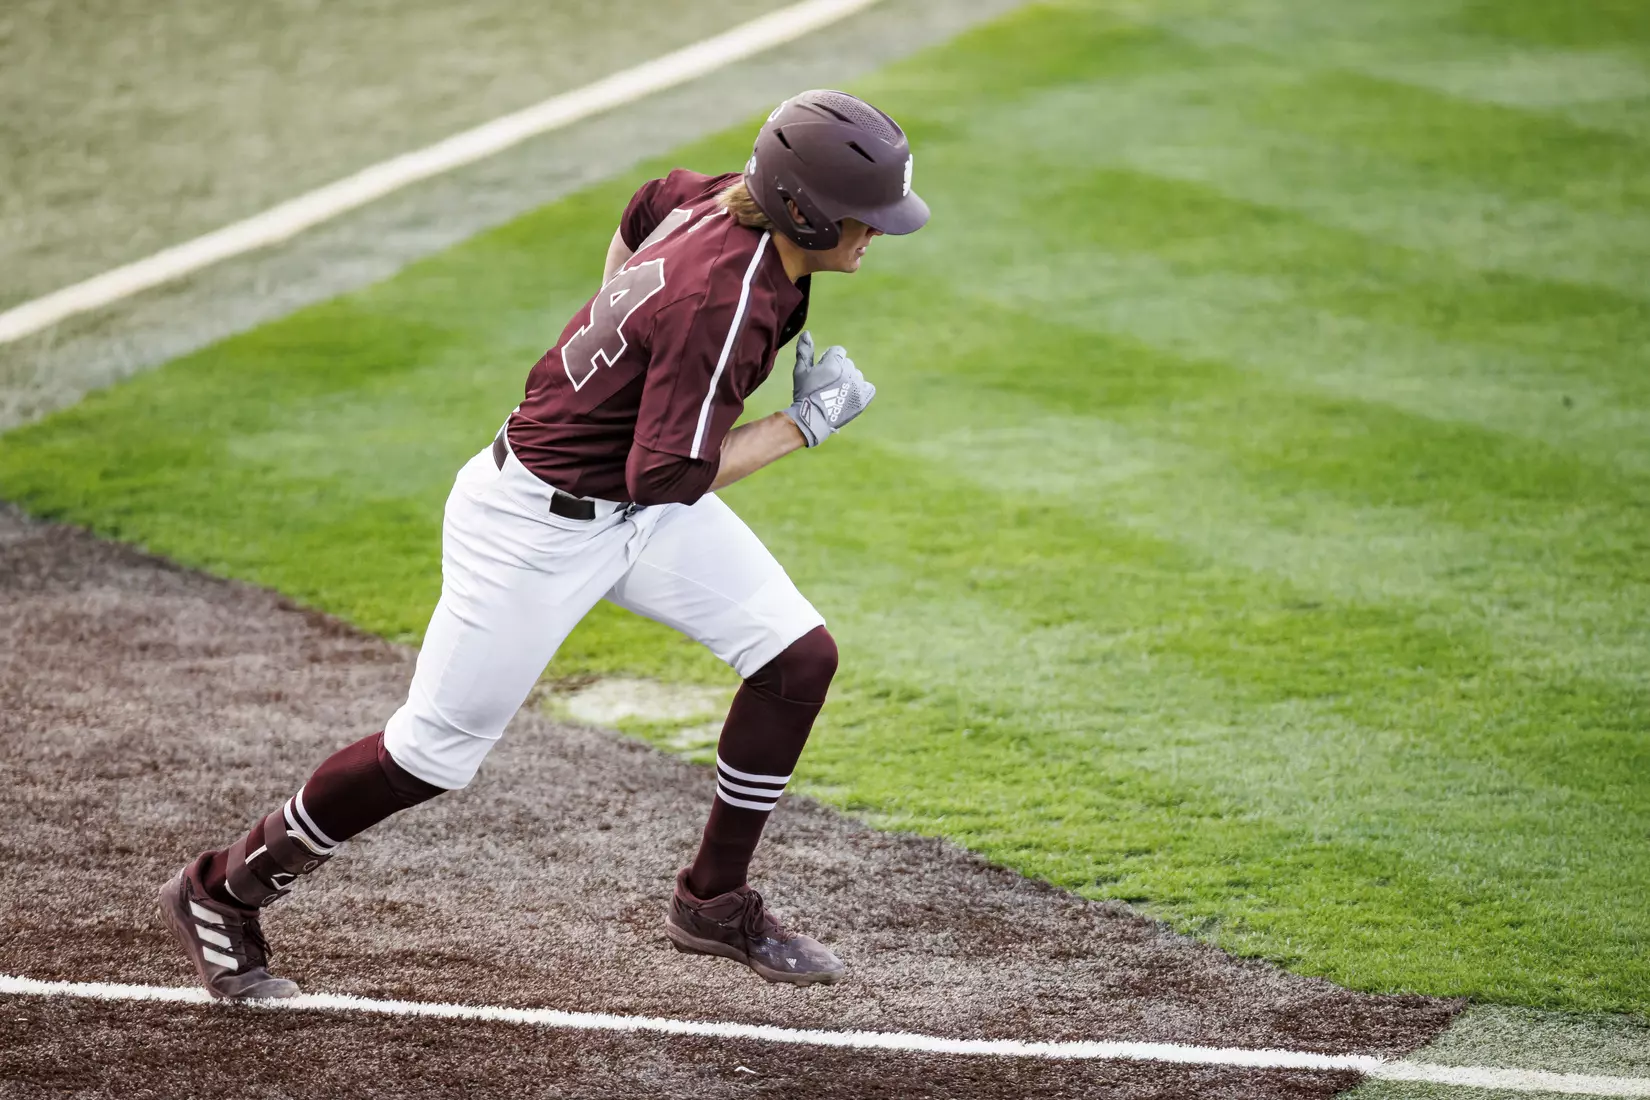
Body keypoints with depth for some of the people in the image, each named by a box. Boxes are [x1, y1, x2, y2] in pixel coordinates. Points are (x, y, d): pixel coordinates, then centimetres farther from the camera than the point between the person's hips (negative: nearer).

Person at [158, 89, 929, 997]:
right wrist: (803, 423, -20)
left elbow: (646, 207, 15)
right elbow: (664, 477, -28)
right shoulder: (722, 304, -33)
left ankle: (713, 902, 16)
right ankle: (220, 891, 19)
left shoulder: (730, 199, -8)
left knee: (798, 657, 1)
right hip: (539, 523, -9)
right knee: (436, 752, 0)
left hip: (632, 503, 9)